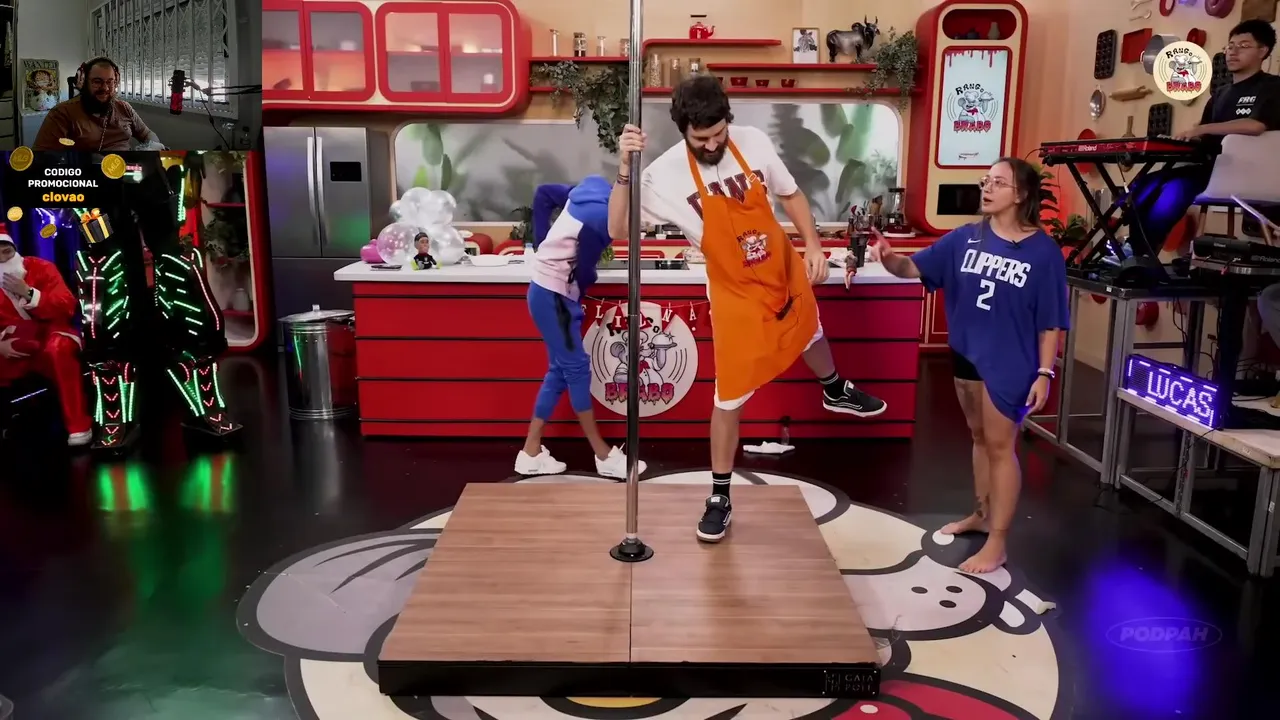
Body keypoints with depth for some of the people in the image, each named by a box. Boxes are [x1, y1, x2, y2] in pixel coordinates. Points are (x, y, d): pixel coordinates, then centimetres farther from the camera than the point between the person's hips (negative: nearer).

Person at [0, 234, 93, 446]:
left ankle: (79, 427, -37)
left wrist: (28, 292, -23)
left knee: (58, 349, -39)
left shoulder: (40, 268, -3)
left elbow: (67, 307, -12)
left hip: (49, 335, -3)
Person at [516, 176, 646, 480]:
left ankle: (531, 452, 17)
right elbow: (583, 270, -19)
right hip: (553, 294, -9)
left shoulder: (593, 192, 3)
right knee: (576, 368, -3)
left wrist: (543, 244, 12)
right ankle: (604, 456, 5)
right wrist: (581, 290, 4)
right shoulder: (603, 217, -22)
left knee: (560, 370, 12)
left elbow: (543, 193, 13)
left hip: (553, 290, 9)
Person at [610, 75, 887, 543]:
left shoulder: (753, 142, -14)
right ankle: (719, 497, 16)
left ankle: (836, 392, 67)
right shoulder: (666, 175, -24)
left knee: (810, 334, 32)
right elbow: (618, 230, -26)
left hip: (784, 273, 4)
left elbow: (790, 195, 1)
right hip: (736, 293, -4)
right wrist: (625, 169, -37)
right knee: (729, 396, -2)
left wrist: (813, 246, -7)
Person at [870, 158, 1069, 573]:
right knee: (979, 436, 19)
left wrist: (1045, 372, -13)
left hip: (1010, 363, -5)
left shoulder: (1043, 252, -12)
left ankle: (997, 544, 12)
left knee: (1000, 445, 2)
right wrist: (889, 259, -25)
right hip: (967, 354, 5)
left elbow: (1051, 322, -10)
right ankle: (982, 514, 38)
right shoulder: (966, 238, -1)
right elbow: (916, 268, -4)